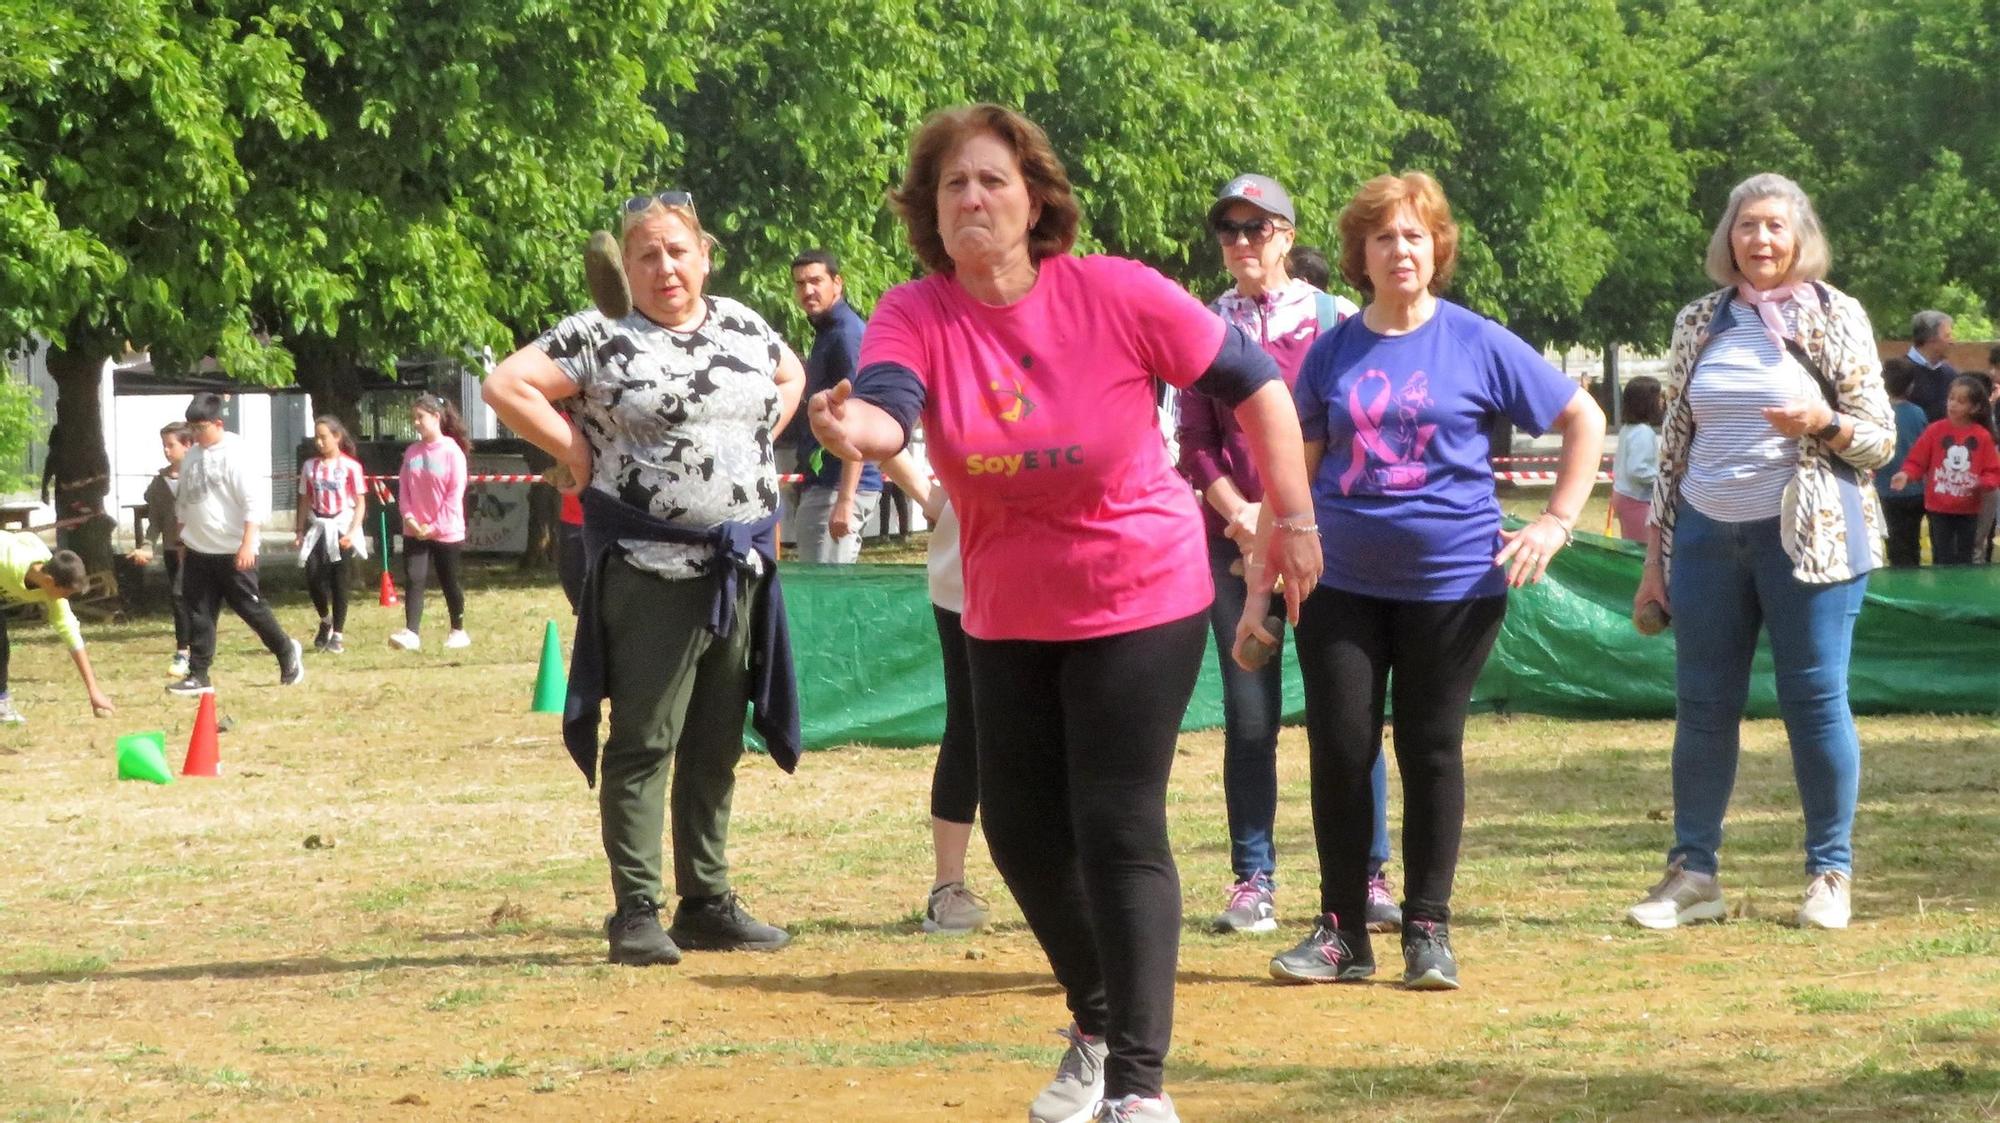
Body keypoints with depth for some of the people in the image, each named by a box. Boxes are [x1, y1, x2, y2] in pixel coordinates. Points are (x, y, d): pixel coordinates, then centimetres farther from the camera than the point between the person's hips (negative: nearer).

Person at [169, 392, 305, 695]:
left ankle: (287, 653, 23)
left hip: (233, 552, -7)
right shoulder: (192, 457, 9)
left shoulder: (234, 454, -13)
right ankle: (198, 676, 7)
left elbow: (254, 501, -18)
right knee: (199, 614, 4)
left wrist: (248, 543, -24)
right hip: (198, 552, 7)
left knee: (250, 607, 2)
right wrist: (184, 541, 20)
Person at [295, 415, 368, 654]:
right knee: (313, 575, -9)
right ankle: (325, 621, 17)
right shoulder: (310, 466, 7)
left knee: (338, 580, -1)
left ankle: (338, 634, 7)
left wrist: (352, 532, -13)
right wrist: (300, 532, 5)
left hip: (341, 527, -3)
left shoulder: (350, 466, -4)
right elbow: (305, 501, 12)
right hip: (317, 527, 3)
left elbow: (360, 503, -4)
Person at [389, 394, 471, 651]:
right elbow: (403, 488, 7)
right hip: (414, 531, 4)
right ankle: (411, 632, -16)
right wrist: (409, 518, -8)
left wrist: (435, 526, -13)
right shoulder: (411, 451, 6)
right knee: (413, 579, -9)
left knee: (450, 582, 7)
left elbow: (455, 494, -12)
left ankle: (458, 631, 22)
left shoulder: (452, 451, -10)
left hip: (446, 531, -4)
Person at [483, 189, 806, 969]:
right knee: (642, 744, -5)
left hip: (740, 572, 6)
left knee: (715, 749, 12)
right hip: (648, 572, -6)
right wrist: (577, 453, -10)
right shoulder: (601, 338, -5)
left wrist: (757, 443, 13)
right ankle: (635, 912, -2)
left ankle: (707, 903, 19)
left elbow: (792, 377, 30)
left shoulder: (744, 327, 12)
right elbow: (505, 385, -12)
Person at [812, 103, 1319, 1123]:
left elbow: (1253, 382, -7)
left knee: (1118, 831, -10)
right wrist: (851, 426, -57)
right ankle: (1098, 1022, 36)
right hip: (1007, 617, 4)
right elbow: (884, 408, -33)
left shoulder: (1117, 295, -17)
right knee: (1021, 832, 10)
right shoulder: (915, 316, -12)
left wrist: (1292, 518, -7)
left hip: (1139, 602, -4)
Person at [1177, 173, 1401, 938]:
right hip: (1235, 540, 2)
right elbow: (1195, 445, 7)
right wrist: (1242, 517, -8)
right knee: (1249, 717, 2)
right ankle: (1253, 882, 7)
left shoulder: (1333, 320, 4)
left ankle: (1366, 876, 2)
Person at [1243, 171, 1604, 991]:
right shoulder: (1332, 353, 5)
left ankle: (1428, 930, 14)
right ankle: (1342, 931, 10)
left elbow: (1583, 420, 5)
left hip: (1453, 583, -2)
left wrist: (1557, 522, -3)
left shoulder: (1478, 344, -2)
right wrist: (1259, 590, 5)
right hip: (1343, 584, 2)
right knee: (1338, 749, 0)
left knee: (1431, 752, 4)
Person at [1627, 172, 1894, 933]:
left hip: (1807, 535, -3)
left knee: (1815, 699, -2)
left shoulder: (1836, 318, 0)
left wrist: (1823, 423, -19)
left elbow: (1880, 441, 2)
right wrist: (1654, 556, 9)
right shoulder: (1699, 324, 9)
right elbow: (1673, 443, 12)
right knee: (1701, 706, 5)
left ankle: (1830, 873, 9)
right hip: (1707, 536, 3)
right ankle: (1692, 872, 13)